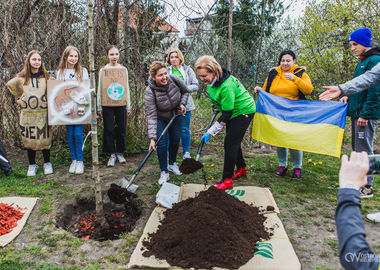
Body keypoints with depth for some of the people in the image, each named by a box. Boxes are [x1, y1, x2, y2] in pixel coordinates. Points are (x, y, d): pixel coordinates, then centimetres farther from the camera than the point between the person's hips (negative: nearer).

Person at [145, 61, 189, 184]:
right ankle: (164, 172, 5)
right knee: (162, 143, -10)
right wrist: (152, 138, -39)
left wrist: (182, 103, -19)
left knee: (175, 140, 11)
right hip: (160, 118, -3)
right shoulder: (150, 91, -33)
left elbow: (185, 92, -1)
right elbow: (151, 116, -34)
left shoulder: (175, 80, -25)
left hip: (176, 115, 3)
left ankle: (172, 164, 36)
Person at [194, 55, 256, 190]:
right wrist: (217, 106, 26)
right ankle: (241, 168, 37)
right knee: (233, 141, 17)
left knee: (230, 142, -12)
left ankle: (227, 180, -6)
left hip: (243, 111, -9)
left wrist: (210, 132, -28)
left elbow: (227, 114, -31)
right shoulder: (212, 80, -9)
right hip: (231, 111, 9)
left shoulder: (226, 86, -35)